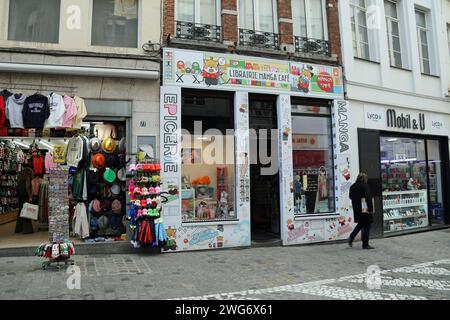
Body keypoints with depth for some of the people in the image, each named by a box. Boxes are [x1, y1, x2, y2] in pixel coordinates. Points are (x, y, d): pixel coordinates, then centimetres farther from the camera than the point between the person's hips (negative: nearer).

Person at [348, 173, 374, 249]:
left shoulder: (352, 187, 7)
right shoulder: (364, 185, -14)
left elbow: (351, 197, 14)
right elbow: (368, 198, -19)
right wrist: (371, 208, -19)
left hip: (357, 210, 7)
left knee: (360, 224, 22)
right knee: (366, 226, 3)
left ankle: (351, 237, 11)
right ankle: (365, 244, 8)